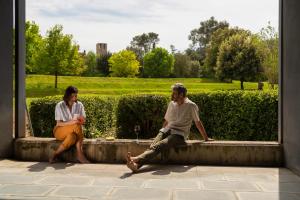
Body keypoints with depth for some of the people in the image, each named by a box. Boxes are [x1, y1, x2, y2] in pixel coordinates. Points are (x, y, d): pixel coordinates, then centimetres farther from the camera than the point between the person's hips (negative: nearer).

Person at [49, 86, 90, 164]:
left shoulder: (79, 105, 0)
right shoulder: (60, 105, -9)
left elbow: (83, 120, 5)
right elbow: (59, 123, -10)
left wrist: (80, 120, -20)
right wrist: (70, 122, -28)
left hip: (74, 132, 3)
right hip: (60, 131, -3)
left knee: (72, 137, -35)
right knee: (77, 126, -33)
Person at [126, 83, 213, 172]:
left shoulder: (191, 106, -1)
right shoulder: (172, 104, 16)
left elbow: (198, 122, 5)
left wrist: (206, 138, 11)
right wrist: (161, 133, 28)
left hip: (179, 134, -4)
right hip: (167, 130, 5)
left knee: (158, 146, -34)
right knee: (153, 146, -29)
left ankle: (137, 159, -57)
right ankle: (136, 164, -55)